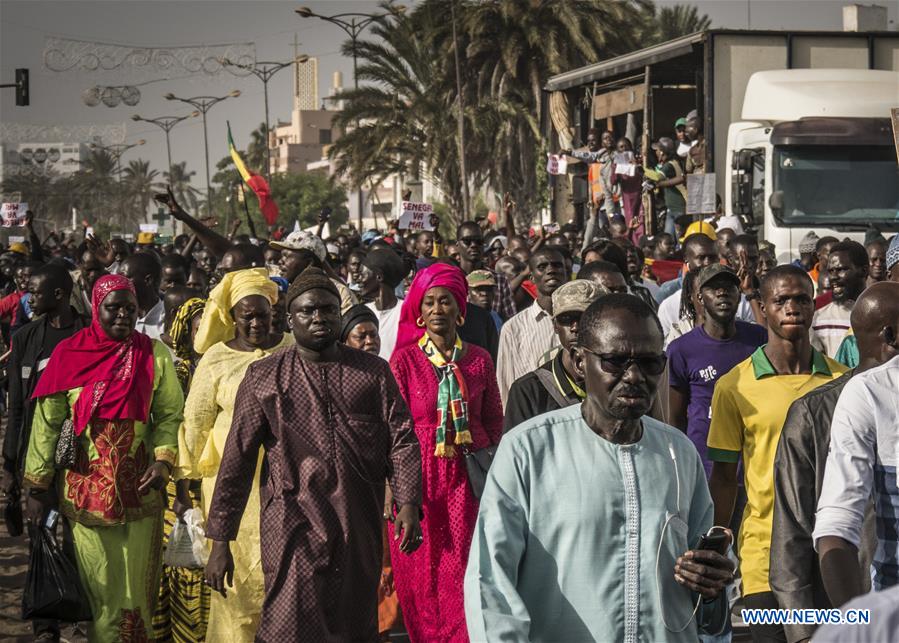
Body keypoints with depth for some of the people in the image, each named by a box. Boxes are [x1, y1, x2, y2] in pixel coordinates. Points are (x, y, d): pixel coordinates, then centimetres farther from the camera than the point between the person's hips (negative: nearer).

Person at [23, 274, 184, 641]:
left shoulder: (155, 355, 1)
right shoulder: (69, 355, -2)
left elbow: (170, 415, 2)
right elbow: (47, 423, -1)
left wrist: (163, 460, -15)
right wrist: (37, 486, -2)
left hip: (139, 488, 1)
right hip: (86, 488, -1)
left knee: (136, 581, 7)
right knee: (97, 584, 5)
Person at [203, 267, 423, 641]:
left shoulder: (373, 372, 9)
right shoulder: (263, 378, 4)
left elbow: (401, 439, 5)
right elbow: (237, 459, 3)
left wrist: (408, 502, -10)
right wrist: (220, 540, 0)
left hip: (360, 531, 2)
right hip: (293, 530, -2)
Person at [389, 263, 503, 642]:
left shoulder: (479, 360, 5)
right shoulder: (404, 360, -1)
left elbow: (494, 419, 12)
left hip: (467, 476, 1)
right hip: (419, 474, -1)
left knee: (462, 571, 0)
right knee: (422, 572, 4)